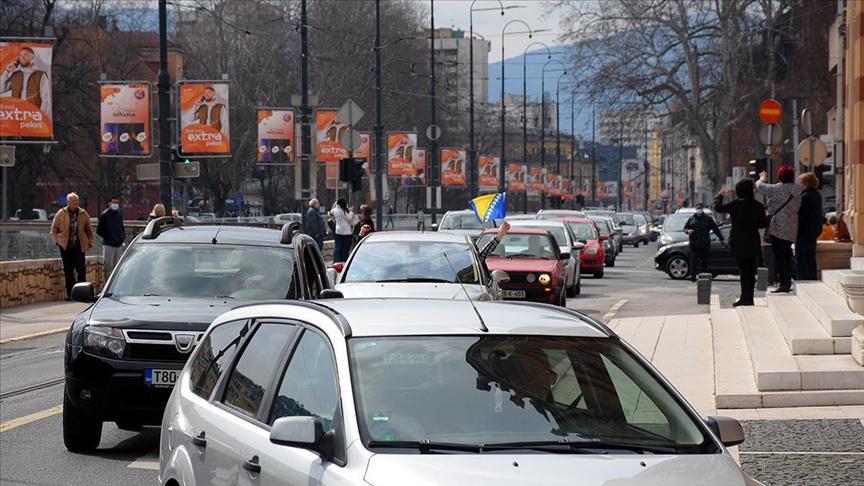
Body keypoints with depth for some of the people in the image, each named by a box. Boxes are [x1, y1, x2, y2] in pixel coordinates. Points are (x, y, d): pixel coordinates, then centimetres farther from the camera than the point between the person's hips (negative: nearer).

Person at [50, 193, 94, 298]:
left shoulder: (83, 214, 6)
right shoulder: (61, 214, 3)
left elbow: (89, 230, 14)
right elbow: (54, 229, 11)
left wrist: (89, 242, 7)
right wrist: (57, 240, 2)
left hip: (79, 247, 0)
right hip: (66, 247, 0)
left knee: (81, 270, -7)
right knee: (68, 271, 3)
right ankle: (70, 293, 8)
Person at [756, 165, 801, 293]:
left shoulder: (777, 189, -14)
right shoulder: (797, 190, 7)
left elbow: (760, 186, -6)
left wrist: (762, 179, 15)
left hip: (778, 227, -8)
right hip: (791, 229, 8)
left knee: (778, 255, -6)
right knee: (786, 255, 15)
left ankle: (783, 284, -10)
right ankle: (788, 283, 18)